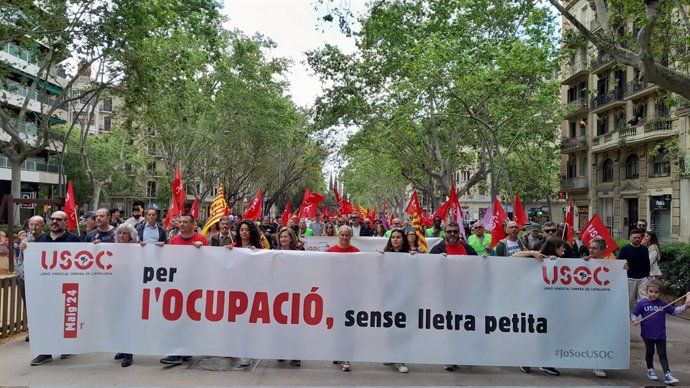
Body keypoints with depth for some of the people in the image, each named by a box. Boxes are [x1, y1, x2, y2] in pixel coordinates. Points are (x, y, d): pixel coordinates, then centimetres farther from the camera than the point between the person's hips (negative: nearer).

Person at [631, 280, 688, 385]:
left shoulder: (663, 304, -1)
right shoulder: (642, 303, -9)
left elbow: (675, 311, 6)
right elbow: (633, 314, -4)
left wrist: (685, 306, -6)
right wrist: (635, 320, -23)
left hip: (661, 334, 2)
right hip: (647, 334, -2)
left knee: (662, 354, 4)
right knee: (650, 352, 15)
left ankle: (667, 374, 4)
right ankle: (650, 370, 32)